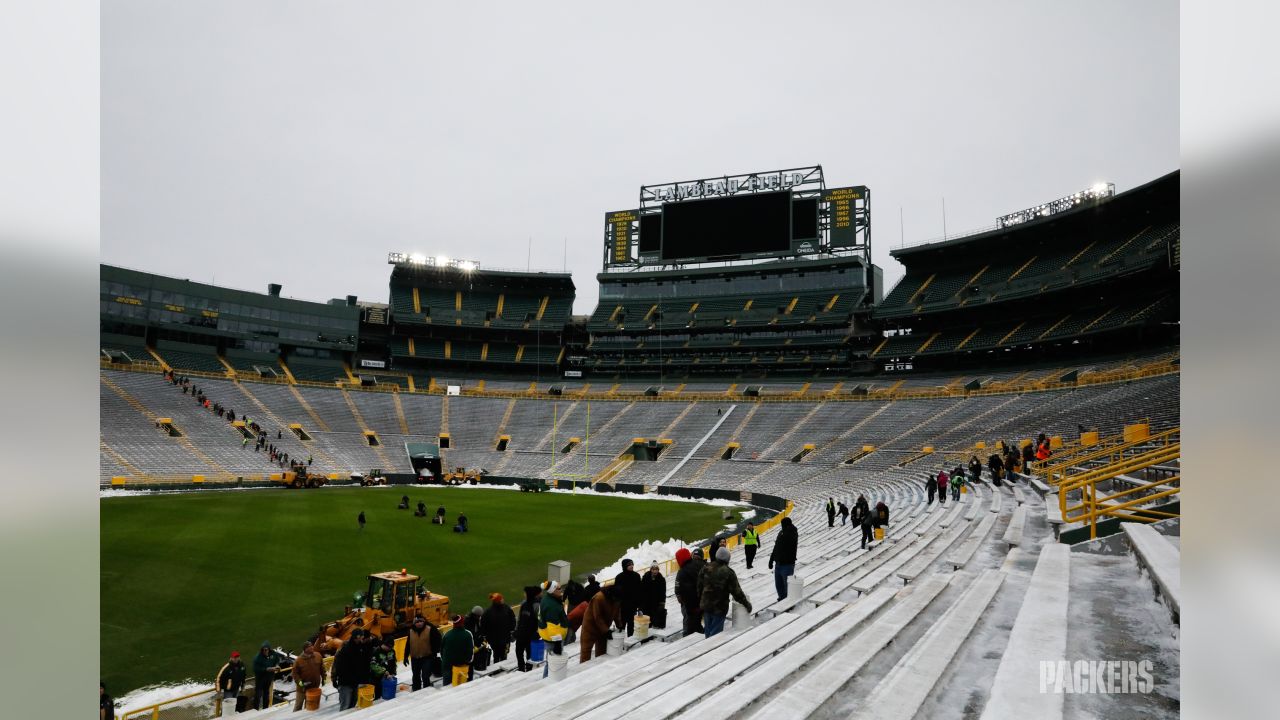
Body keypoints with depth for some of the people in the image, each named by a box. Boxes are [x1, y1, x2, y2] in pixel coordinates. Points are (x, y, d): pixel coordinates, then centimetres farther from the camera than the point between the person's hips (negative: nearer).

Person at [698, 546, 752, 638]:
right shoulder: (729, 572, -16)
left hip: (706, 605, 5)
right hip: (720, 607, -5)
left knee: (708, 629, 19)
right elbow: (737, 591, -12)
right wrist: (746, 604, -1)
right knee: (715, 632, 4)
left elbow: (699, 586, 5)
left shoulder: (706, 569, -2)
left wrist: (700, 601, 16)